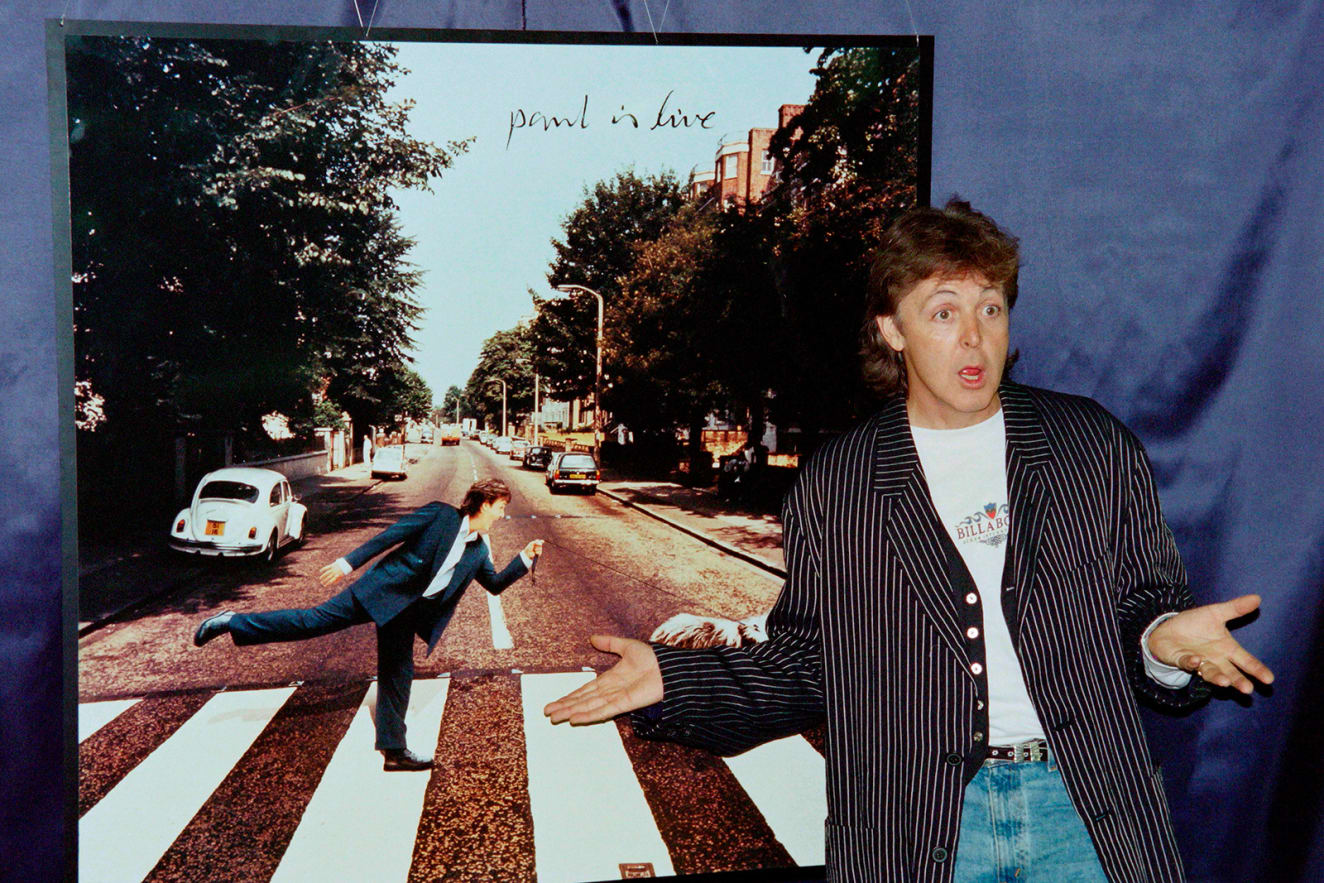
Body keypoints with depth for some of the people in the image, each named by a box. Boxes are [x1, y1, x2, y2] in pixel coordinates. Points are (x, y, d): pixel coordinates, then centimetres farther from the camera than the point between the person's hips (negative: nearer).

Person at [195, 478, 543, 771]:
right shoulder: (439, 515, -8)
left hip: (406, 612, 6)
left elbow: (495, 584, 22)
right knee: (315, 620, -11)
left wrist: (526, 558, 10)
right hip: (383, 589, -6)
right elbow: (389, 536, -11)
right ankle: (233, 623, -1)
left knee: (398, 676, 7)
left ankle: (393, 751, 14)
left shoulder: (478, 550, 12)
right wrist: (349, 562, -16)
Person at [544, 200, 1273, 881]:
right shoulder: (831, 488, 3)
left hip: (1088, 806, 1)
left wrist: (1165, 641, -14)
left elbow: (1142, 610, 8)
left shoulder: (1094, 447, 5)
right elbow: (804, 668, 6)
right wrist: (672, 680, -5)